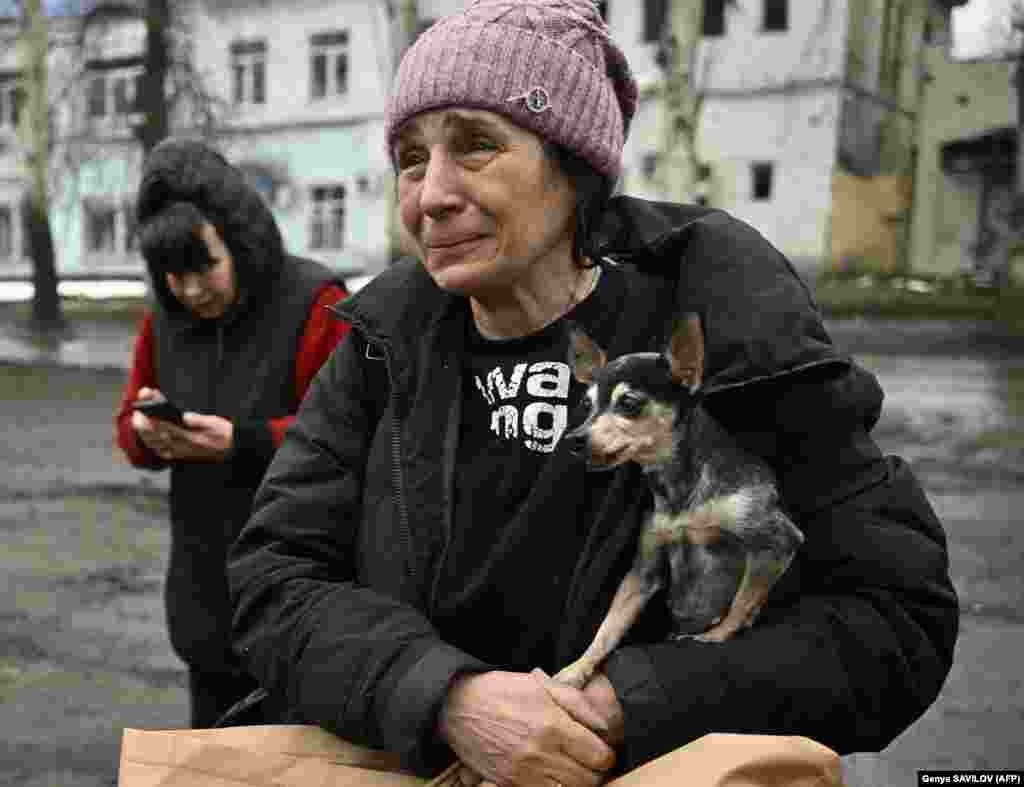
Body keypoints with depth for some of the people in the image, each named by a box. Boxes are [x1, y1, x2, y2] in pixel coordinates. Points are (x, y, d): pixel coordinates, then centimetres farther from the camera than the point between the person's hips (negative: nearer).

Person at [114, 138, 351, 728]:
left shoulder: (317, 304, -15)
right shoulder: (165, 317, 5)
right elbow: (128, 426, 10)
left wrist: (241, 442, -28)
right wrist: (147, 432, -14)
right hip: (209, 594, 6)